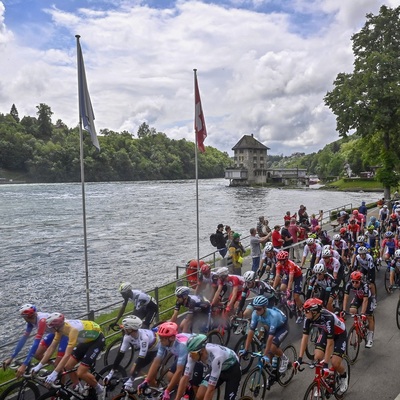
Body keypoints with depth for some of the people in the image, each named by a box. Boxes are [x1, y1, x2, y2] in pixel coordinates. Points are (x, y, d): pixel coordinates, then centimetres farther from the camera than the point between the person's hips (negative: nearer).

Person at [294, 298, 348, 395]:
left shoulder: (328, 318, -41)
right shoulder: (308, 318, -25)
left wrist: (326, 364, -37)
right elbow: (305, 337, -20)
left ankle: (343, 377, 20)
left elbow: (330, 343, -38)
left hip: (339, 334, -5)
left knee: (335, 363, -13)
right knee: (317, 358, -11)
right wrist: (300, 358, -25)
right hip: (325, 332, 5)